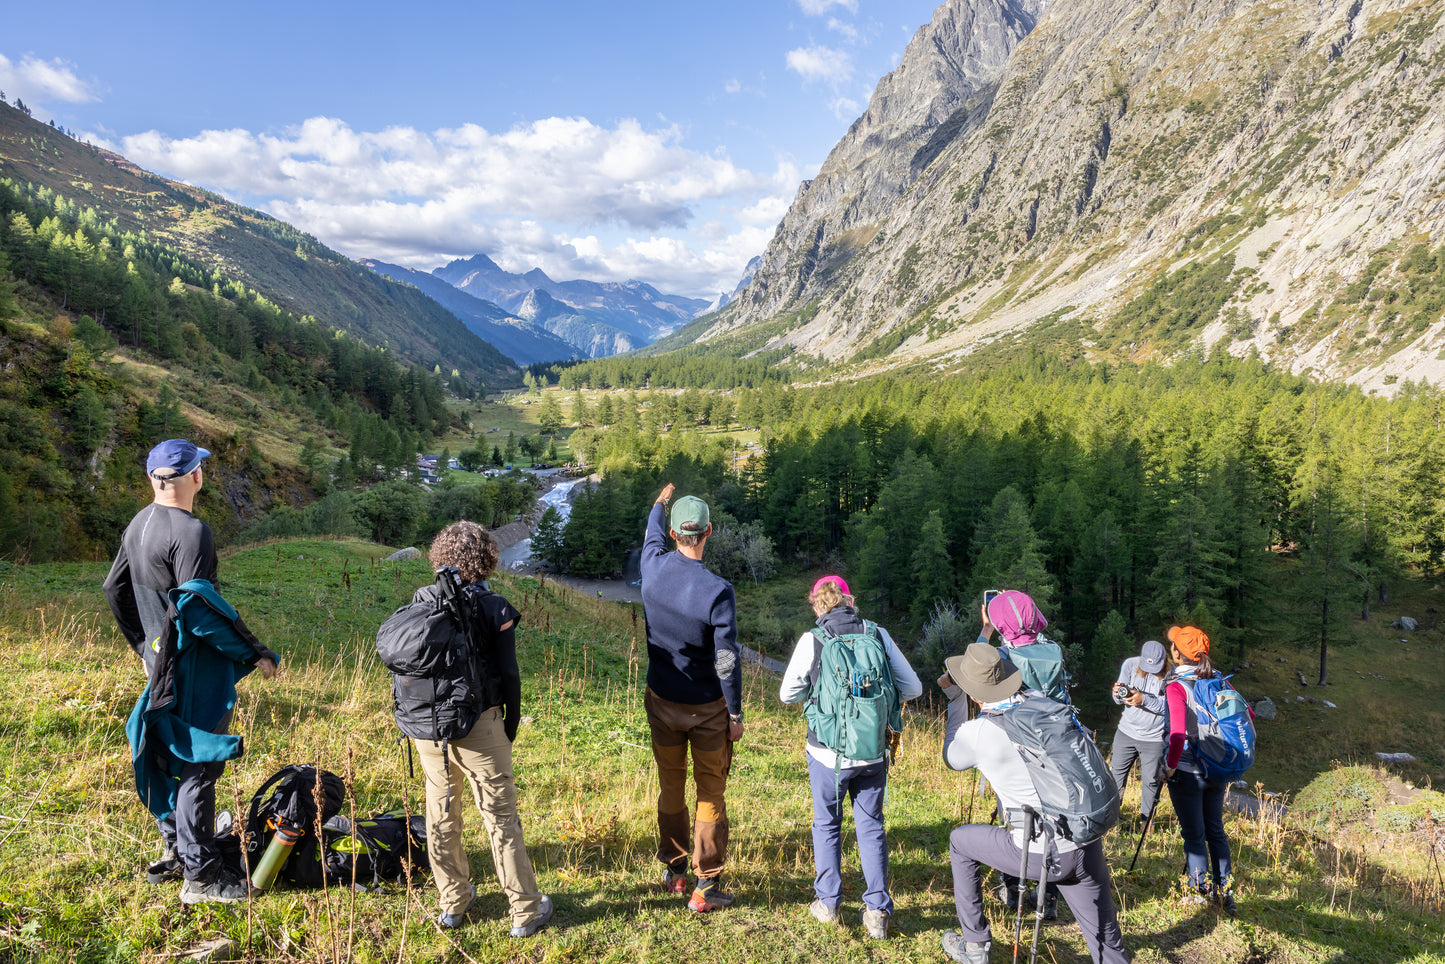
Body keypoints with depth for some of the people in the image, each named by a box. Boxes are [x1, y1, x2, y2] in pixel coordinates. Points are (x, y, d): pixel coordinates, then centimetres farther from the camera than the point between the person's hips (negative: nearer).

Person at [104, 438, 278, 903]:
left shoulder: (138, 524, 9)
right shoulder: (190, 530, -21)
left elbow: (114, 588, 18)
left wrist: (143, 645, 27)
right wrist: (257, 653, -18)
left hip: (161, 659, 9)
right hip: (197, 668, -9)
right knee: (199, 764, -1)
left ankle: (174, 851, 35)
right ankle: (200, 875, 7)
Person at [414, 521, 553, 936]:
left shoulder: (421, 599, -2)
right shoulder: (494, 607, -12)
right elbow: (508, 674, -9)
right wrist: (511, 725, 5)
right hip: (478, 726, -4)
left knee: (440, 813, 17)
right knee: (500, 817, 6)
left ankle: (453, 903, 31)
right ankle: (526, 910, 16)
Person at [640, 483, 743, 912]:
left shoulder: (654, 567, -10)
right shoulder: (717, 590, -22)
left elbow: (652, 535, 16)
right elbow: (727, 659, -18)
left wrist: (659, 504, 36)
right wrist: (735, 714, -6)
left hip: (661, 701, 4)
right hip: (707, 707, -4)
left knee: (670, 788, 19)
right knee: (711, 793, 9)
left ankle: (673, 872, 33)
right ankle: (706, 887, 15)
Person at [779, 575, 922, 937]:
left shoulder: (812, 641, -9)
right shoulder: (878, 634, -3)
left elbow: (788, 693, 0)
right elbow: (912, 688, 0)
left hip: (828, 753, -2)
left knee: (826, 825, 18)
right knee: (871, 826, 16)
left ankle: (828, 903, 24)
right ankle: (877, 910, 15)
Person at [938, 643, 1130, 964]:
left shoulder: (977, 732, -12)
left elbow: (952, 759, 12)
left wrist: (955, 700, 15)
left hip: (1040, 853, -4)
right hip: (1088, 847, 4)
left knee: (960, 841, 20)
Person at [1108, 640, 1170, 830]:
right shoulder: (1130, 664, -8)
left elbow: (1169, 706, -20)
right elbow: (1120, 700, -3)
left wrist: (1144, 699, -32)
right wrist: (1118, 694, -26)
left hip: (1154, 737, -3)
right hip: (1127, 731, 3)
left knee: (1151, 781, 8)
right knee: (1117, 773, 14)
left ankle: (1146, 819, 28)